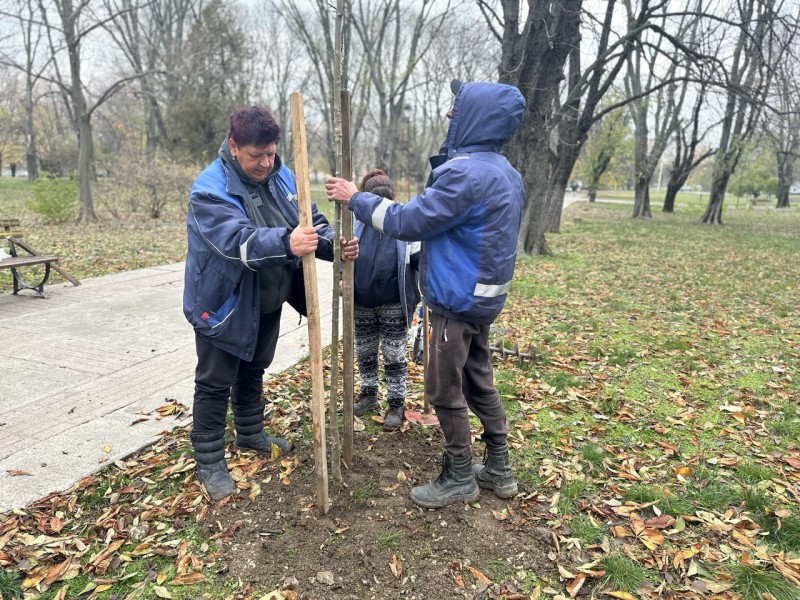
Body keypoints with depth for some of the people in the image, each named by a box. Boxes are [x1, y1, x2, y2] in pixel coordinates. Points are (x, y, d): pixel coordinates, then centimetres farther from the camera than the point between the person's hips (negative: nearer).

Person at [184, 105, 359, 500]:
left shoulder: (281, 177, -1)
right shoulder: (209, 190, -23)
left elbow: (311, 221, 0)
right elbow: (239, 240, -38)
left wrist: (335, 244, -22)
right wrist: (286, 243, -56)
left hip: (267, 303, 7)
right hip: (224, 304, -6)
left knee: (253, 371, 23)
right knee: (215, 384, 5)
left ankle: (251, 435, 43)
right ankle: (209, 461, 21)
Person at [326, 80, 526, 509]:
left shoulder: (467, 172, -22)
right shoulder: (503, 172, 10)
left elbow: (407, 222, -20)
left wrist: (355, 198, -9)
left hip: (458, 299, -10)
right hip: (482, 294, 10)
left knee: (445, 391, 5)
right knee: (478, 382, 19)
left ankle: (459, 479, 20)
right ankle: (498, 469, 31)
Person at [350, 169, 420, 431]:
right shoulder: (357, 223, -2)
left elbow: (417, 258, 1)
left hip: (394, 305, -2)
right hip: (361, 304, 3)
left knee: (394, 355, 6)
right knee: (364, 353, 16)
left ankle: (396, 404, 18)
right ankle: (369, 394, 36)